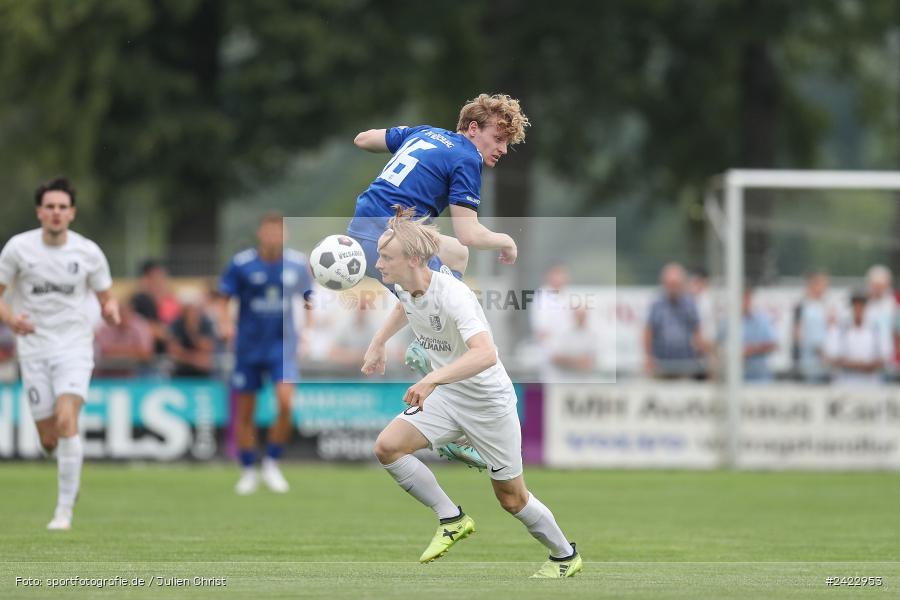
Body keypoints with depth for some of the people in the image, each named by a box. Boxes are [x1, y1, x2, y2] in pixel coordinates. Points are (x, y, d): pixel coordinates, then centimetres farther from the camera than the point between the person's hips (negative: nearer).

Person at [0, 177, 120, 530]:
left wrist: (111, 311, -16)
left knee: (66, 421, -23)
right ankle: (72, 473, 40)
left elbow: (106, 298, 9)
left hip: (74, 348, -1)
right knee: (49, 440, 2)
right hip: (34, 350, 1)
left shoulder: (88, 252, -2)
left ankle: (64, 510, -20)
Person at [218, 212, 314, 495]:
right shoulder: (241, 264, -7)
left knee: (286, 402, -18)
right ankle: (248, 472, 21)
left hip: (282, 346, 0)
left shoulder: (298, 264, -1)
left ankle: (272, 464, 1)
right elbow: (224, 299, 0)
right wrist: (225, 323, -18)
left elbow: (308, 297, 14)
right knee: (245, 412, 4)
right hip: (248, 346, 0)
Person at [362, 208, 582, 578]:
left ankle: (565, 556, 32)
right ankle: (452, 520, 0)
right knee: (387, 447, -15)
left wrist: (432, 380, -58)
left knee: (511, 498, 7)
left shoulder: (451, 295, -33)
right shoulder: (404, 286, -8)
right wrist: (377, 344, 20)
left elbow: (485, 354, -48)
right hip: (446, 396, 7)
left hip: (488, 402, -7)